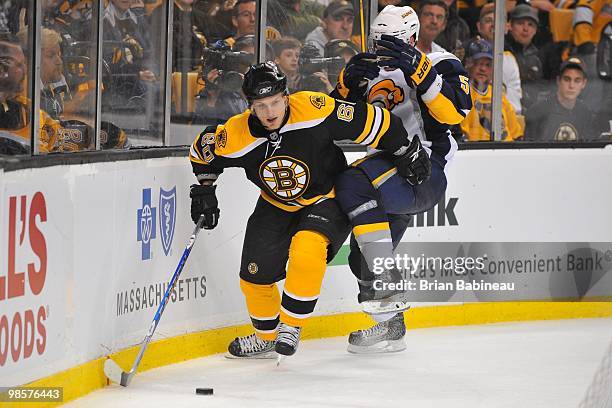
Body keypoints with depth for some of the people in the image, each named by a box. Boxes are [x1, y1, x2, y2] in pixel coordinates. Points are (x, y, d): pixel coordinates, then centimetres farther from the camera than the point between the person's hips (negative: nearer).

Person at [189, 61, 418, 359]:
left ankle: (291, 326, -12)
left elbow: (373, 122, -21)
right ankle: (266, 337, 31)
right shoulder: (236, 136, -21)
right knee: (255, 276, 2)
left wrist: (407, 154, -15)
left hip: (328, 198, -4)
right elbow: (202, 148, 2)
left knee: (306, 249, -31)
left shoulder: (314, 110, -31)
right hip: (276, 208, 4)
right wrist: (204, 190, 1)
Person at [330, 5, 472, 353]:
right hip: (389, 172, 8)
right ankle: (390, 328, 23)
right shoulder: (371, 73, 20)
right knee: (363, 262, 6)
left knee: (354, 186, -32)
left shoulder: (441, 65, 0)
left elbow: (455, 111, -20)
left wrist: (418, 68, -26)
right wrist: (349, 81, -4)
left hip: (425, 171, -8)